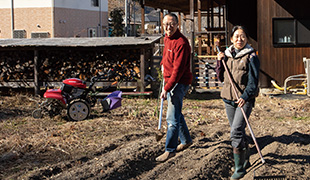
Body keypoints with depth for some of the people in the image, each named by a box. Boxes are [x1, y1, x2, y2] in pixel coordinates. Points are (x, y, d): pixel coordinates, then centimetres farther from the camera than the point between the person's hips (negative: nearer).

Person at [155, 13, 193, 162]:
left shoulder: (181, 42, -21)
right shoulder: (167, 38, 9)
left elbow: (178, 70, -25)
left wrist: (166, 88, -27)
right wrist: (163, 64, 15)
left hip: (179, 83, -10)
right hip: (170, 80, 10)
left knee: (172, 118, -9)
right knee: (176, 113, 20)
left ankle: (170, 150, -4)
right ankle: (186, 140, 35)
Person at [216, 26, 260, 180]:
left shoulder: (251, 56, -5)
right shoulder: (227, 54, 11)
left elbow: (253, 80, -10)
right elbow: (221, 77, 14)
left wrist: (245, 97, -21)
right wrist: (220, 62, -1)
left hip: (245, 99, -6)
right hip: (229, 98, 6)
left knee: (236, 132, -16)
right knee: (238, 132, 14)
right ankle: (245, 160, 31)